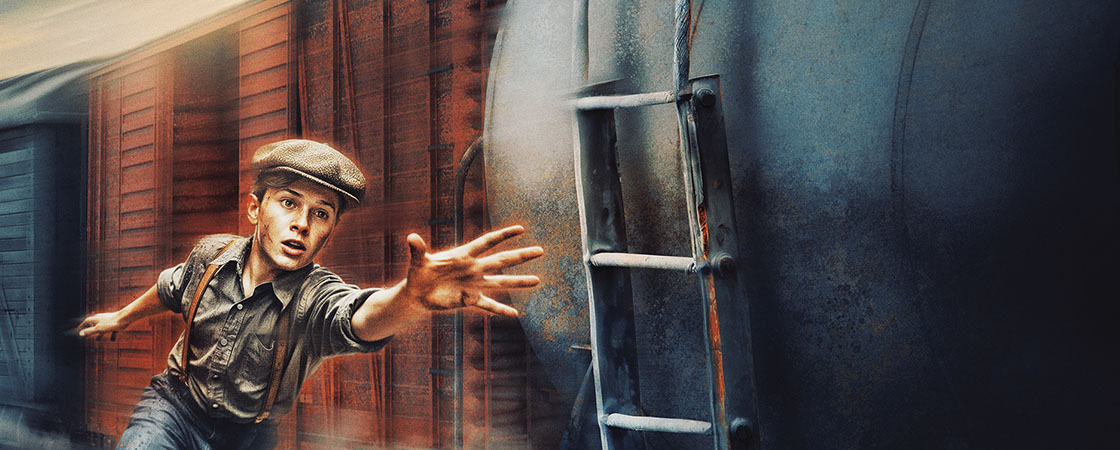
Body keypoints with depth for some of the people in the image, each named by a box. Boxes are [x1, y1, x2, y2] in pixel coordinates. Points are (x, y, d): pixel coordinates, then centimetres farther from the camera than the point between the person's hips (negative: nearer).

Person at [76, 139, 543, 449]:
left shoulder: (315, 298, -27)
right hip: (176, 402, 1)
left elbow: (362, 318, -53)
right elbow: (170, 289, 12)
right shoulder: (211, 254, -14)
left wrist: (412, 295, -77)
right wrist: (121, 318, 31)